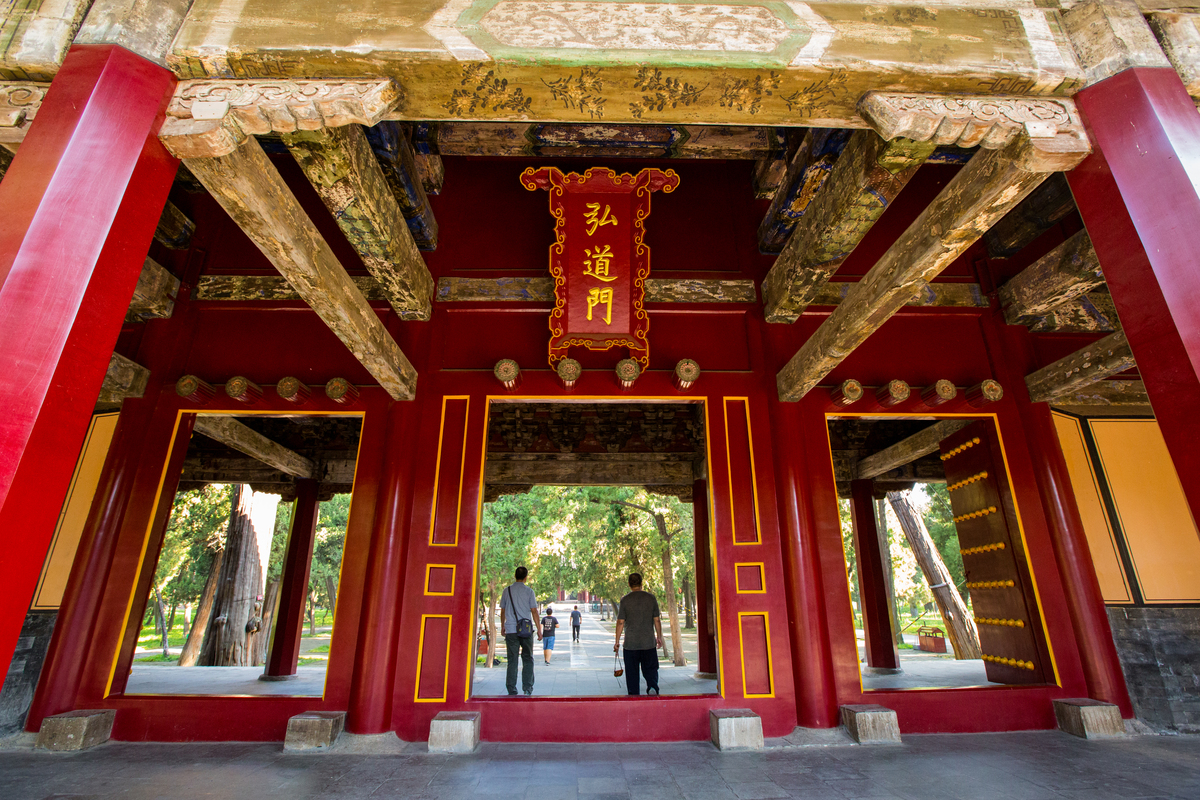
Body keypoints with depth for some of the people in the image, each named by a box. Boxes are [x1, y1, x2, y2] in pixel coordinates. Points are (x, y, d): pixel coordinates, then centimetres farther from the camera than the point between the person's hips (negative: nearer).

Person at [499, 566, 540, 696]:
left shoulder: (507, 590, 4)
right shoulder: (529, 591, -2)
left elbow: (503, 610, 12)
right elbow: (534, 611, -2)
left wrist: (502, 626, 25)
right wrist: (539, 629, 3)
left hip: (511, 630, 2)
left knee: (512, 660, 6)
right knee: (528, 658, 8)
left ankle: (511, 689, 6)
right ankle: (527, 688, 4)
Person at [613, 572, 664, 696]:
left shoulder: (625, 600, -4)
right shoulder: (651, 598, 1)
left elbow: (620, 622, -4)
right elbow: (657, 620, 4)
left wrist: (617, 641, 3)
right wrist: (659, 637, 15)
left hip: (631, 643, -1)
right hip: (649, 642, 1)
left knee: (632, 672, 9)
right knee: (650, 669, 11)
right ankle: (652, 687, -12)